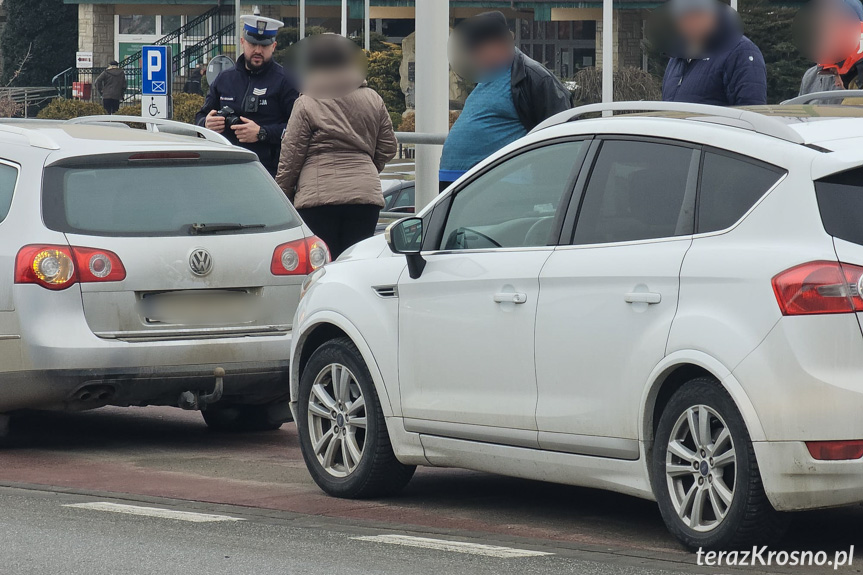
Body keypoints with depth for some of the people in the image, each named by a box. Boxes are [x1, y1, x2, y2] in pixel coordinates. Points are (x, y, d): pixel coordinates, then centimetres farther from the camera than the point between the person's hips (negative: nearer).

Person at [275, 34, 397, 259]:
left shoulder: (306, 105, -3)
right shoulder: (373, 100, 10)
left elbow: (291, 156, -1)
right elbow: (388, 148, 15)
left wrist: (283, 192, 9)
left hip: (319, 195, -4)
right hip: (366, 192, 4)